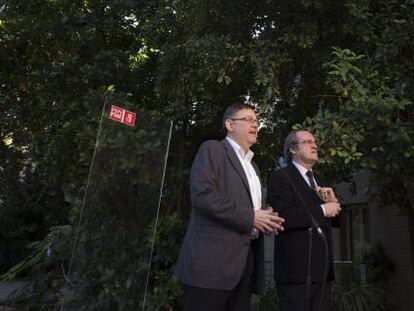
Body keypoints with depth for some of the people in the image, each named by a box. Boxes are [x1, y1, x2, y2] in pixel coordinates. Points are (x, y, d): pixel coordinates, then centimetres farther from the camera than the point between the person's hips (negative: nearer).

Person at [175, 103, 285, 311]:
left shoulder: (252, 165, 24)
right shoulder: (213, 149, -1)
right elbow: (201, 195, -15)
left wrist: (266, 219, 5)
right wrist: (249, 218, -13)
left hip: (245, 262, 8)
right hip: (212, 261, -7)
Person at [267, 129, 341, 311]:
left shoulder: (319, 182, 19)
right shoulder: (280, 178, -7)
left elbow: (336, 221, 19)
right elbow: (283, 217, -22)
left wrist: (333, 203, -1)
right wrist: (322, 210, -14)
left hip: (323, 268, 8)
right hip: (297, 268, -7)